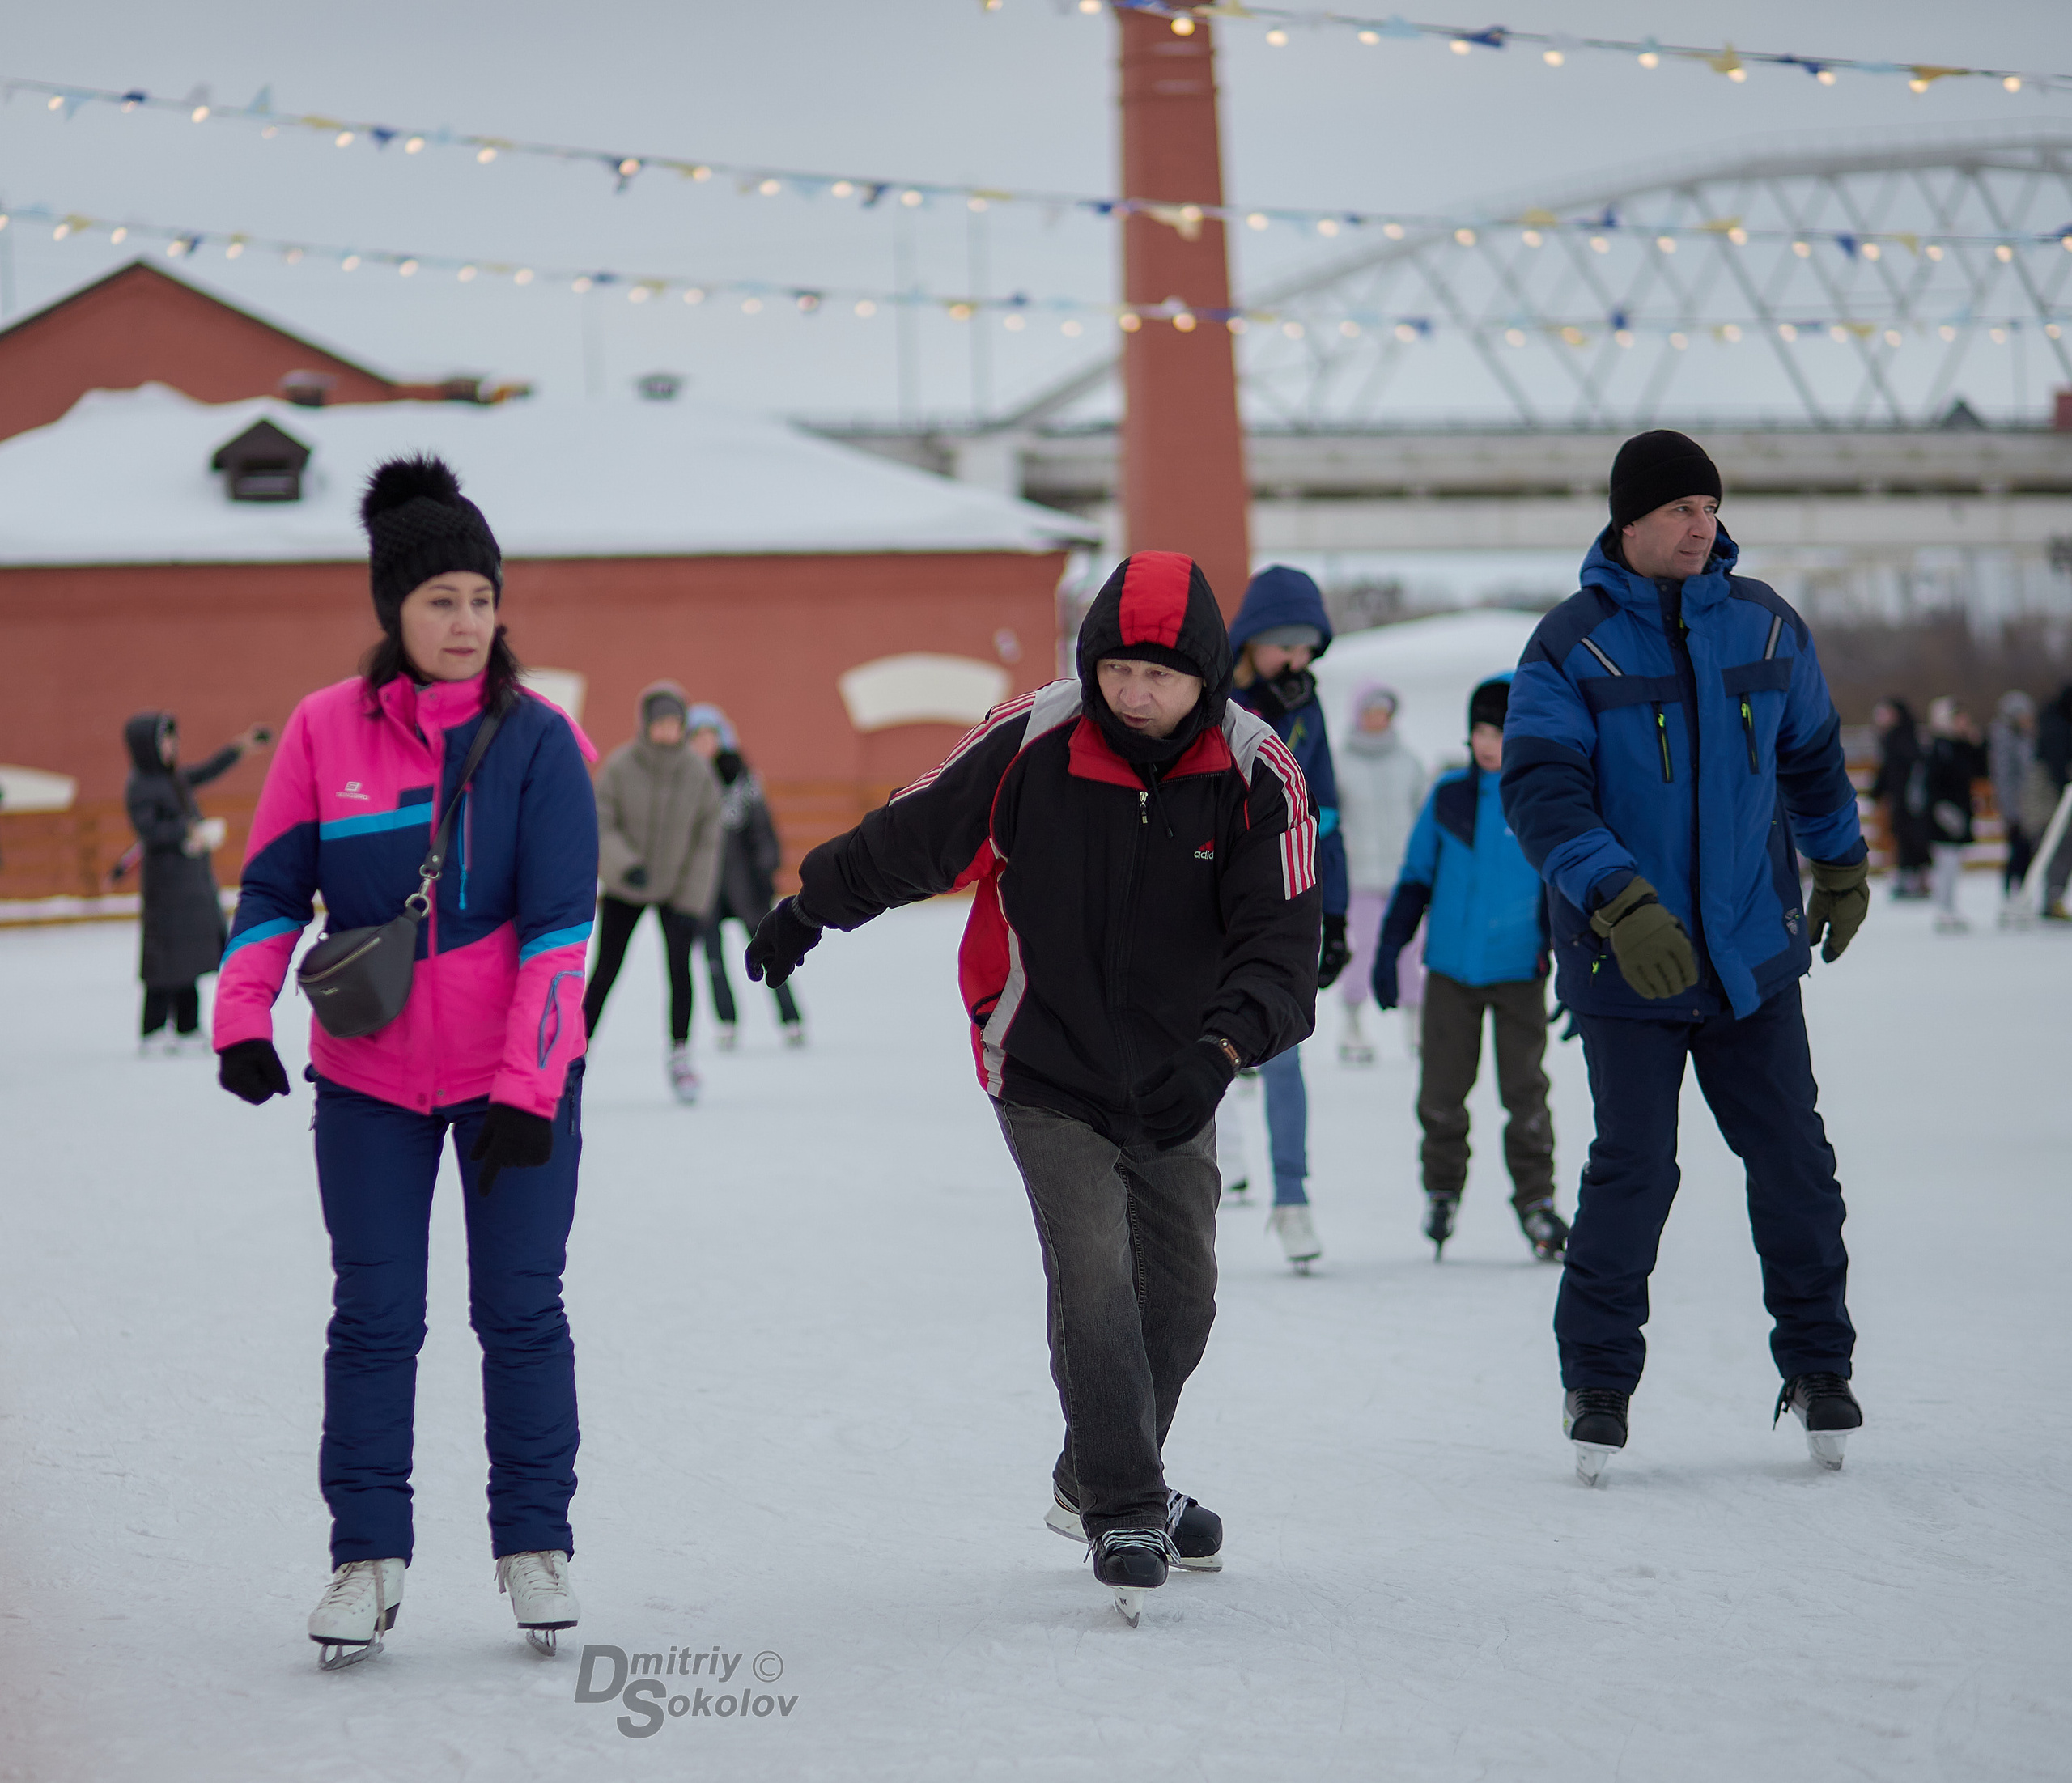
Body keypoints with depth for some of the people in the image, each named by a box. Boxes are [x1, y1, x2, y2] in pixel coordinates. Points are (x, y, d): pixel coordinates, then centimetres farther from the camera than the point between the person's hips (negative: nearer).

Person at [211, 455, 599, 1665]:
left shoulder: (539, 742, -8)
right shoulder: (326, 732, -4)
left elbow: (558, 927, -11)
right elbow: (274, 892, 0)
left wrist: (528, 1089, -16)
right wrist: (244, 1020, -15)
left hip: (516, 1078, -1)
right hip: (369, 1079, 1)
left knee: (521, 1312, 4)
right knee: (374, 1318, 3)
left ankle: (536, 1545, 17)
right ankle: (368, 1556, 12)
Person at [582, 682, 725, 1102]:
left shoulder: (698, 772, -11)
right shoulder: (619, 767, -16)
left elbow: (707, 842, -6)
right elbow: (599, 827, -16)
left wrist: (691, 904, -9)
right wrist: (626, 865, -34)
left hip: (677, 889, 1)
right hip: (623, 889, -1)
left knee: (680, 966, -14)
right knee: (604, 972, 1)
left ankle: (679, 1054, 2)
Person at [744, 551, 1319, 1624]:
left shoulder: (1257, 777, -15)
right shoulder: (1029, 744, -18)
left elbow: (1283, 942, -19)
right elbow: (911, 837, -1)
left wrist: (1221, 1049, -36)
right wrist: (810, 910, 13)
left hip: (1176, 1087, 3)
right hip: (1044, 1073, -3)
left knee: (1178, 1292, 13)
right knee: (1094, 1274, -17)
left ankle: (1098, 1484, 34)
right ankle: (1122, 1511, -8)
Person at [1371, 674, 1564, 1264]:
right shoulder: (1448, 796, 4)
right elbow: (1416, 877, 12)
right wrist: (1389, 947, 9)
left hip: (1520, 970, -2)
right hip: (1451, 967, 2)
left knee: (1524, 1089, -1)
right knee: (1442, 1089, 5)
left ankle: (1535, 1201, 11)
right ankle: (1441, 1189, 24)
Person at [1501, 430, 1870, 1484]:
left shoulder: (1762, 626, 4)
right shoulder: (1572, 648, -8)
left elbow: (1812, 752, 21)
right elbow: (1541, 793, -17)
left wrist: (1842, 863, 31)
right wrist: (1619, 900, -30)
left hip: (1753, 953, 4)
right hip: (1627, 962, -3)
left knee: (1793, 1162, 5)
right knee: (1634, 1170, -7)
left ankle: (1816, 1367, 20)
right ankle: (1597, 1379, 9)